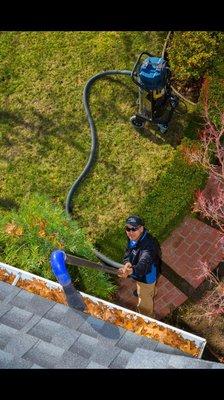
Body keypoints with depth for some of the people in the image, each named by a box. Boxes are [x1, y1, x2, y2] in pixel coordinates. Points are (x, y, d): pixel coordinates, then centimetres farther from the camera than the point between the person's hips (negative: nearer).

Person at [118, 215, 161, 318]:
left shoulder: (148, 244, -44)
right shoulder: (132, 238, -17)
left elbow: (144, 263, -60)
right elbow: (128, 252, -7)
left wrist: (131, 270, -82)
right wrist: (127, 262, -31)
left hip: (147, 277, -8)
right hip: (139, 275, 8)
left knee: (144, 303, 15)